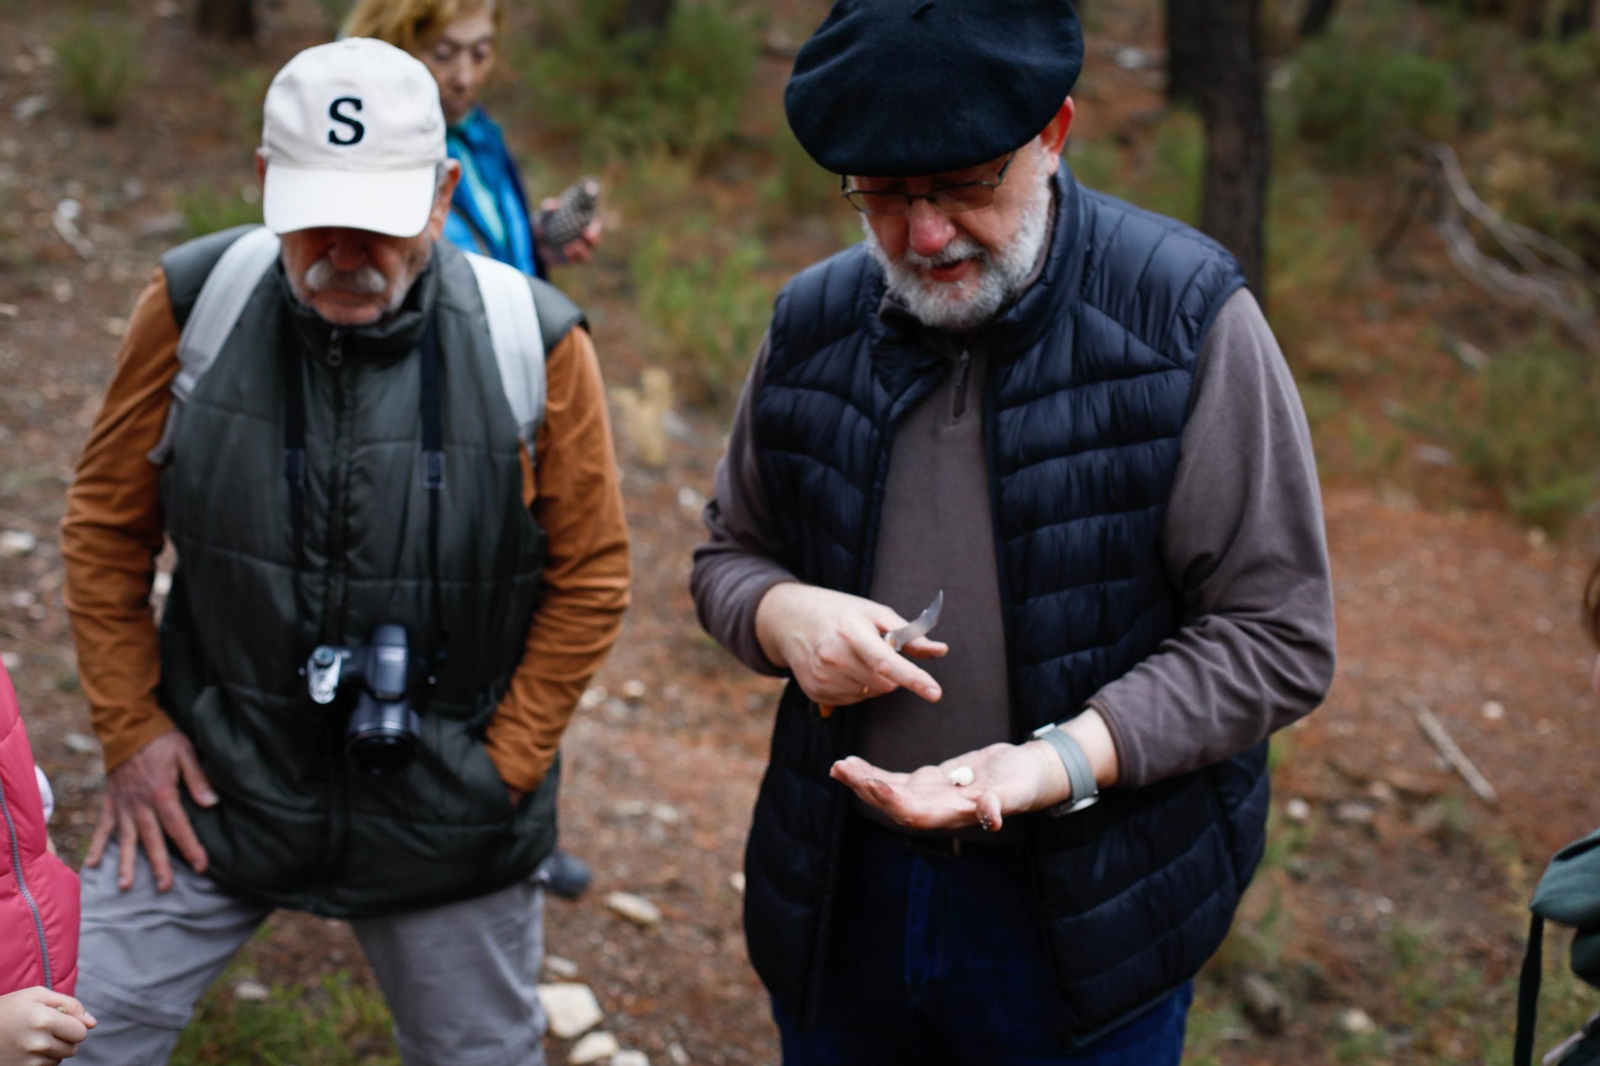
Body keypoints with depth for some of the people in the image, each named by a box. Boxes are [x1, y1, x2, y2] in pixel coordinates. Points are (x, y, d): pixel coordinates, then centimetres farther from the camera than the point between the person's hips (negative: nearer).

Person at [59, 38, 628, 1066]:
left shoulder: (534, 346, -15)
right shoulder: (195, 305, -11)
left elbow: (589, 579, -4)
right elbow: (107, 528, 1)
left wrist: (507, 765, -5)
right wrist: (131, 727, -1)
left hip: (443, 813, 0)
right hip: (209, 784, 1)